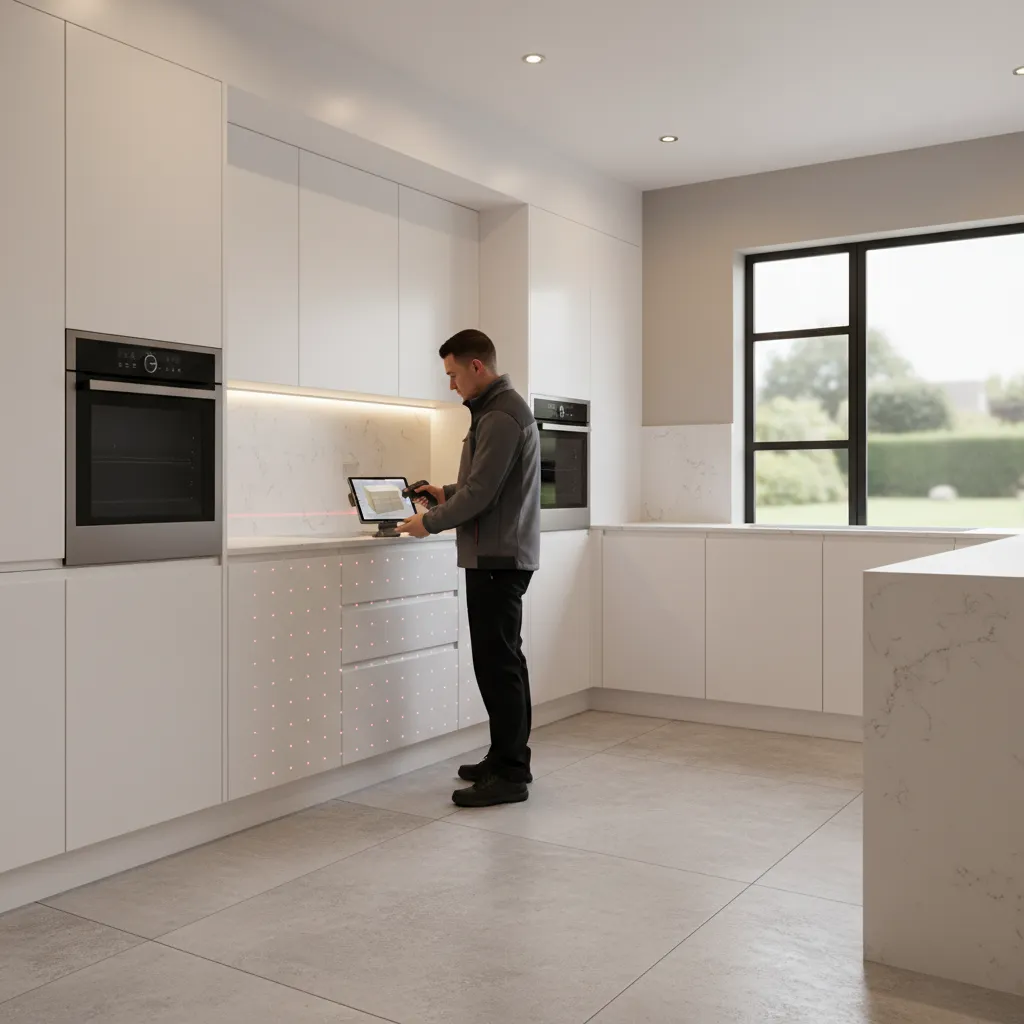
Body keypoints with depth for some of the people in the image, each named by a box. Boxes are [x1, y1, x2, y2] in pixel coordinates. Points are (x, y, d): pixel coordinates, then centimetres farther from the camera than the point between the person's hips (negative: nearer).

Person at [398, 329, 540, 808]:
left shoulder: (501, 416, -16)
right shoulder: (498, 408, 17)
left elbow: (480, 493, -19)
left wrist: (429, 522, -8)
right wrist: (447, 493, 15)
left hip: (498, 557, -10)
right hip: (499, 555, 10)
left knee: (497, 663, -6)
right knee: (503, 660, 14)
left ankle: (510, 774, 1)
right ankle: (506, 757, 23)